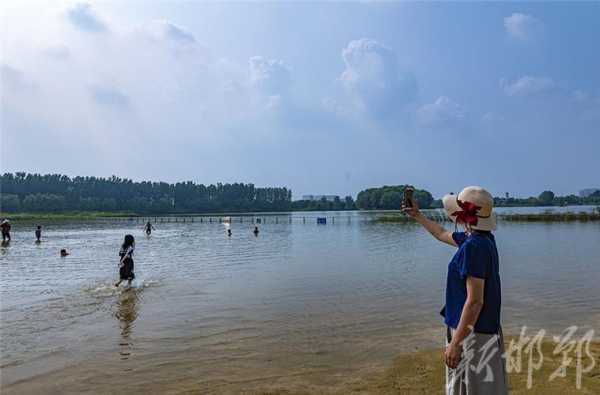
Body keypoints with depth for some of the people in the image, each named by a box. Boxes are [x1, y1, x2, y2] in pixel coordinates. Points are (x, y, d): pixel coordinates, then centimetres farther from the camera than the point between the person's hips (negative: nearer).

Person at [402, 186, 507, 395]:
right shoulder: (482, 238, 5)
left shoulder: (473, 246, -25)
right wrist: (418, 216, 34)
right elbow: (442, 234, 24)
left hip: (474, 333, -10)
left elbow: (475, 301, -26)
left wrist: (455, 343, -21)